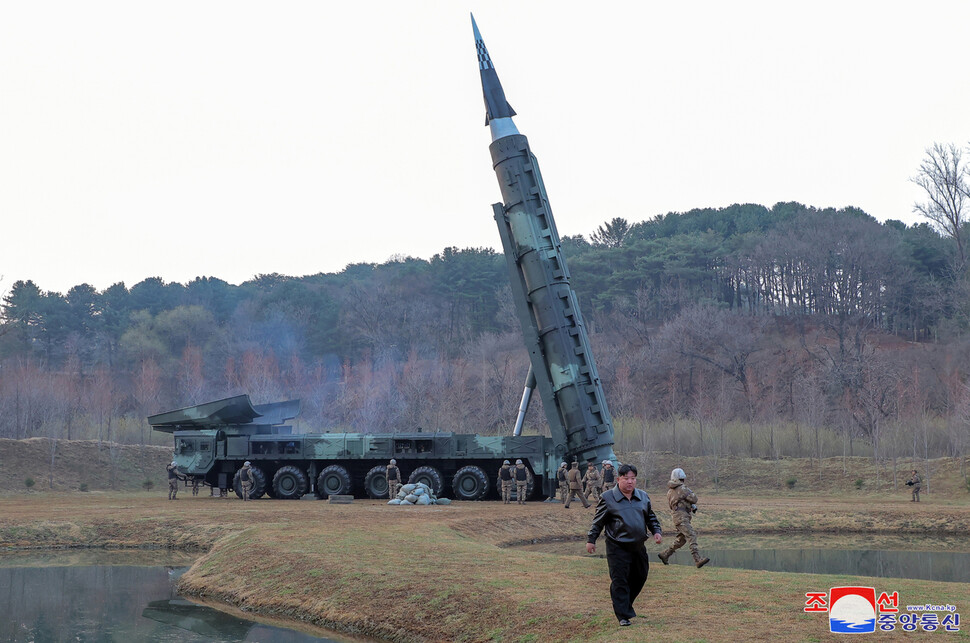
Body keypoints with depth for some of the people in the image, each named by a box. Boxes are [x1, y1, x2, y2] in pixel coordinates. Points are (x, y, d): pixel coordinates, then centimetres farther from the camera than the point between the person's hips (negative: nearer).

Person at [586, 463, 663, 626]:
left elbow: (651, 517, 20)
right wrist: (591, 540, 1)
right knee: (620, 581, -6)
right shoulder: (608, 498, -5)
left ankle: (626, 604, 35)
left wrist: (657, 531, 6)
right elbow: (598, 521, 1)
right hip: (618, 547, -5)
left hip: (638, 546, 5)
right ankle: (623, 615, 0)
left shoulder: (643, 497, 9)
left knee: (640, 577, 13)